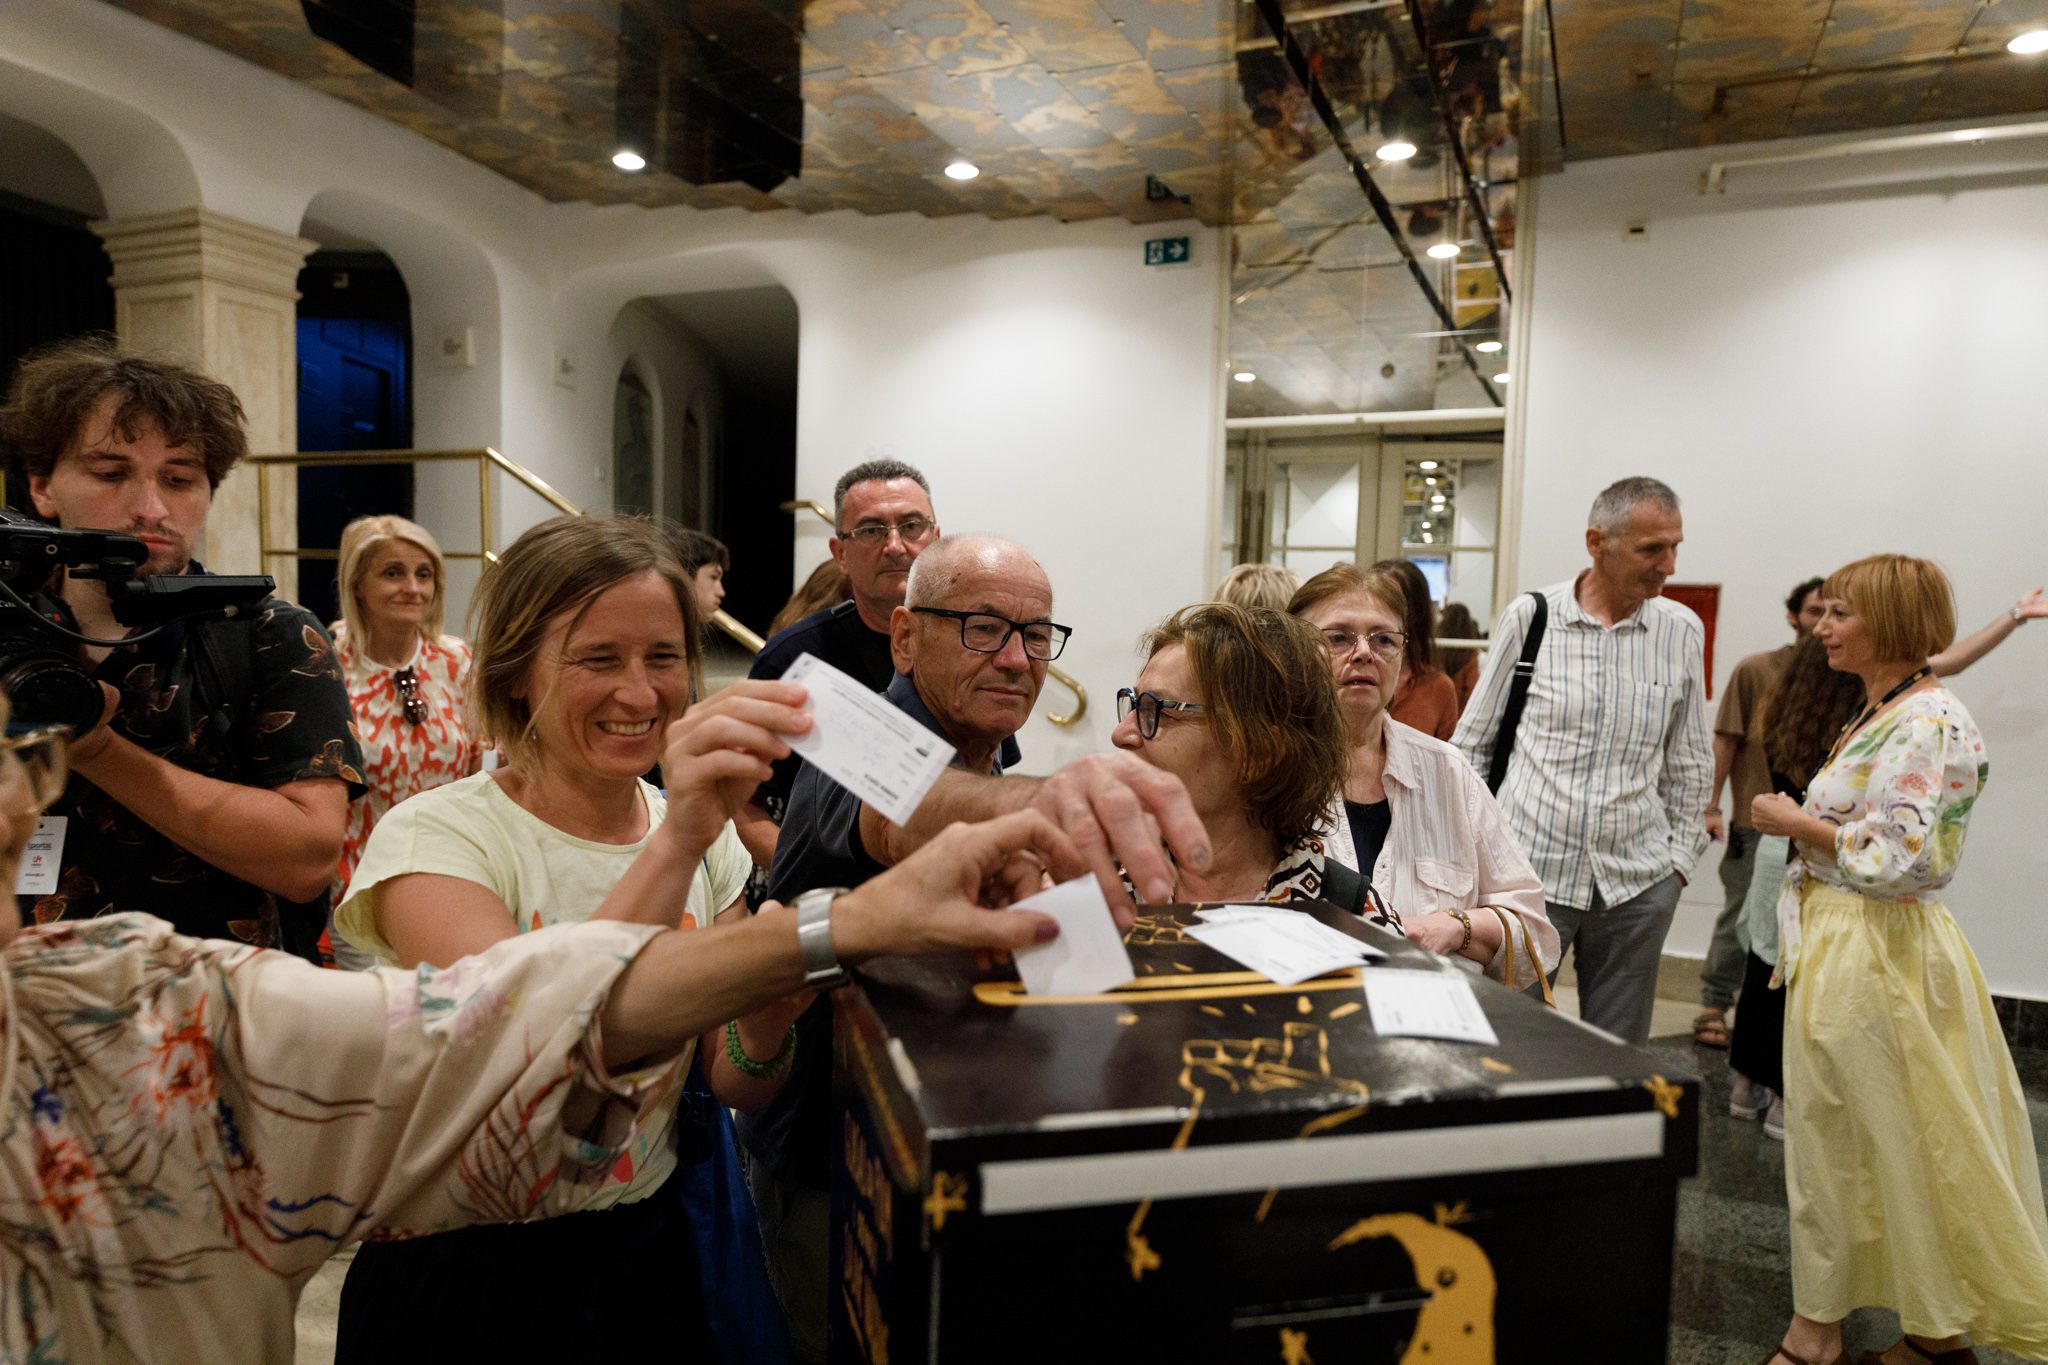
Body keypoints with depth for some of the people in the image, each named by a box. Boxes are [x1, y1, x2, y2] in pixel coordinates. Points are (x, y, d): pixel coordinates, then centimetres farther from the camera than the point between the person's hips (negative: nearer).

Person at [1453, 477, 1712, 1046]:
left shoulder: (1683, 631, 5)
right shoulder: (1530, 616, -2)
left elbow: (1690, 762, 14)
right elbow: (1472, 743, 5)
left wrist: (1680, 855, 9)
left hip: (1638, 885, 3)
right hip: (1528, 869, -2)